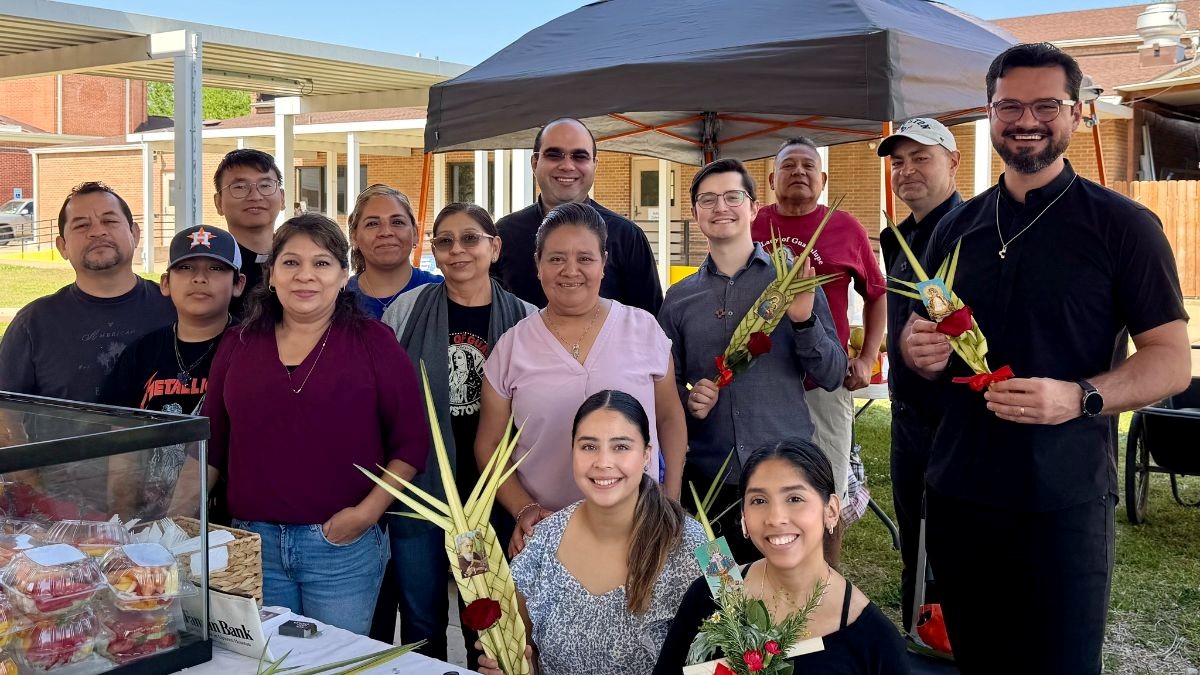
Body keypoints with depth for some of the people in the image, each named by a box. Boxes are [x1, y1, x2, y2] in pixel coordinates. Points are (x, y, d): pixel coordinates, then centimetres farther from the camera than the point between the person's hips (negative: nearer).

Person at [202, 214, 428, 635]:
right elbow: (211, 445, 11)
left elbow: (411, 442, -4)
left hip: (343, 545, -3)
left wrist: (368, 511, -12)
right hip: (253, 542, 3)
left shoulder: (372, 342, -1)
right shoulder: (239, 345, 8)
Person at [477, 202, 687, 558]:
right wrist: (524, 510, -9)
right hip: (545, 528, 0)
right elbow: (489, 444, 4)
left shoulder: (644, 330, -1)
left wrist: (672, 501, 1)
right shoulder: (512, 347, -1)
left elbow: (670, 419, 7)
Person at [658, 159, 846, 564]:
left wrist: (804, 320, -17)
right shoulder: (679, 298, 7)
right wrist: (689, 400, -9)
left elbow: (832, 376, -2)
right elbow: (668, 384, 12)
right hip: (708, 478, 2)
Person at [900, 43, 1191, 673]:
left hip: (1064, 502, -4)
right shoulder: (956, 227, 10)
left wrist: (1080, 397, -25)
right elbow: (920, 331, 18)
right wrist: (920, 349, -7)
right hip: (956, 494, 4)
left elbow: (1172, 360, -6)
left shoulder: (1123, 225, -3)